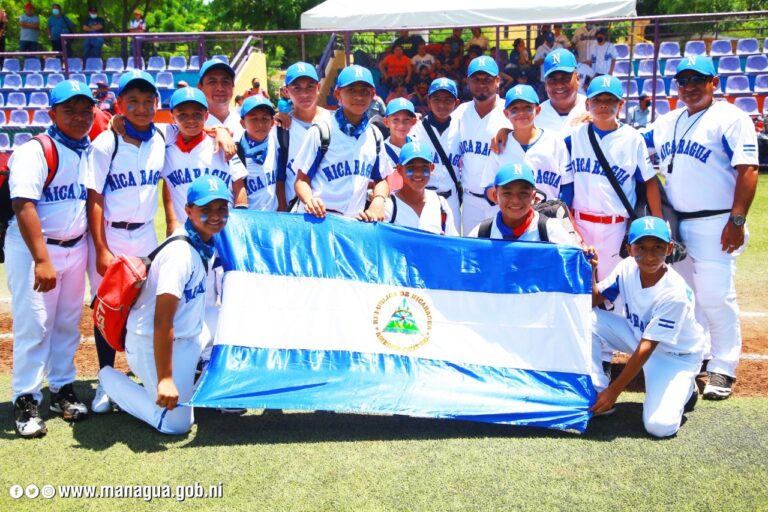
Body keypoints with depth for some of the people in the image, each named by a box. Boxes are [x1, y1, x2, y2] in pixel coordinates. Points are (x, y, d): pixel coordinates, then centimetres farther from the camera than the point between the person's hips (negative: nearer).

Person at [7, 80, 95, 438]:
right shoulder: (35, 151, -13)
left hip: (76, 248, 6)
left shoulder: (92, 150, 7)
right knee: (33, 325, -4)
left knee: (68, 324, 12)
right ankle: (25, 401, 6)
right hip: (32, 247, -6)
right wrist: (42, 260, -28)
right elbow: (24, 206, -21)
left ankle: (62, 389, 25)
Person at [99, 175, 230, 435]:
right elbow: (162, 322, -31)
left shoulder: (205, 243, 1)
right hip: (151, 343, -9)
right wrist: (165, 380, -32)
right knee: (176, 423, -5)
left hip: (188, 337, 9)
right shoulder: (180, 252, -26)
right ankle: (109, 378, 13)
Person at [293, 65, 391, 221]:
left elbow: (381, 179, 18)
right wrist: (309, 200, -21)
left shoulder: (374, 135, 10)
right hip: (319, 219, -3)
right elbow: (302, 178, -1)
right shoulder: (321, 132, -3)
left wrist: (379, 200, -3)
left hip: (355, 222, 3)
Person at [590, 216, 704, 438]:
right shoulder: (627, 267, -15)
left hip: (677, 355, -5)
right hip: (637, 334, 5)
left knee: (659, 426, -24)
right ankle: (596, 392, -5)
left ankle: (685, 388, 10)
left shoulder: (674, 294, -31)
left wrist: (614, 390, -25)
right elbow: (595, 299, -6)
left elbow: (646, 348, -28)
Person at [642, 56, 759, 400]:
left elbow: (748, 170, -13)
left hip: (714, 225, -7)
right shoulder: (667, 122, 14)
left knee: (716, 296, -7)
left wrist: (737, 220, -20)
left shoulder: (730, 118, -6)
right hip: (675, 224, 7)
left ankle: (723, 369, 4)